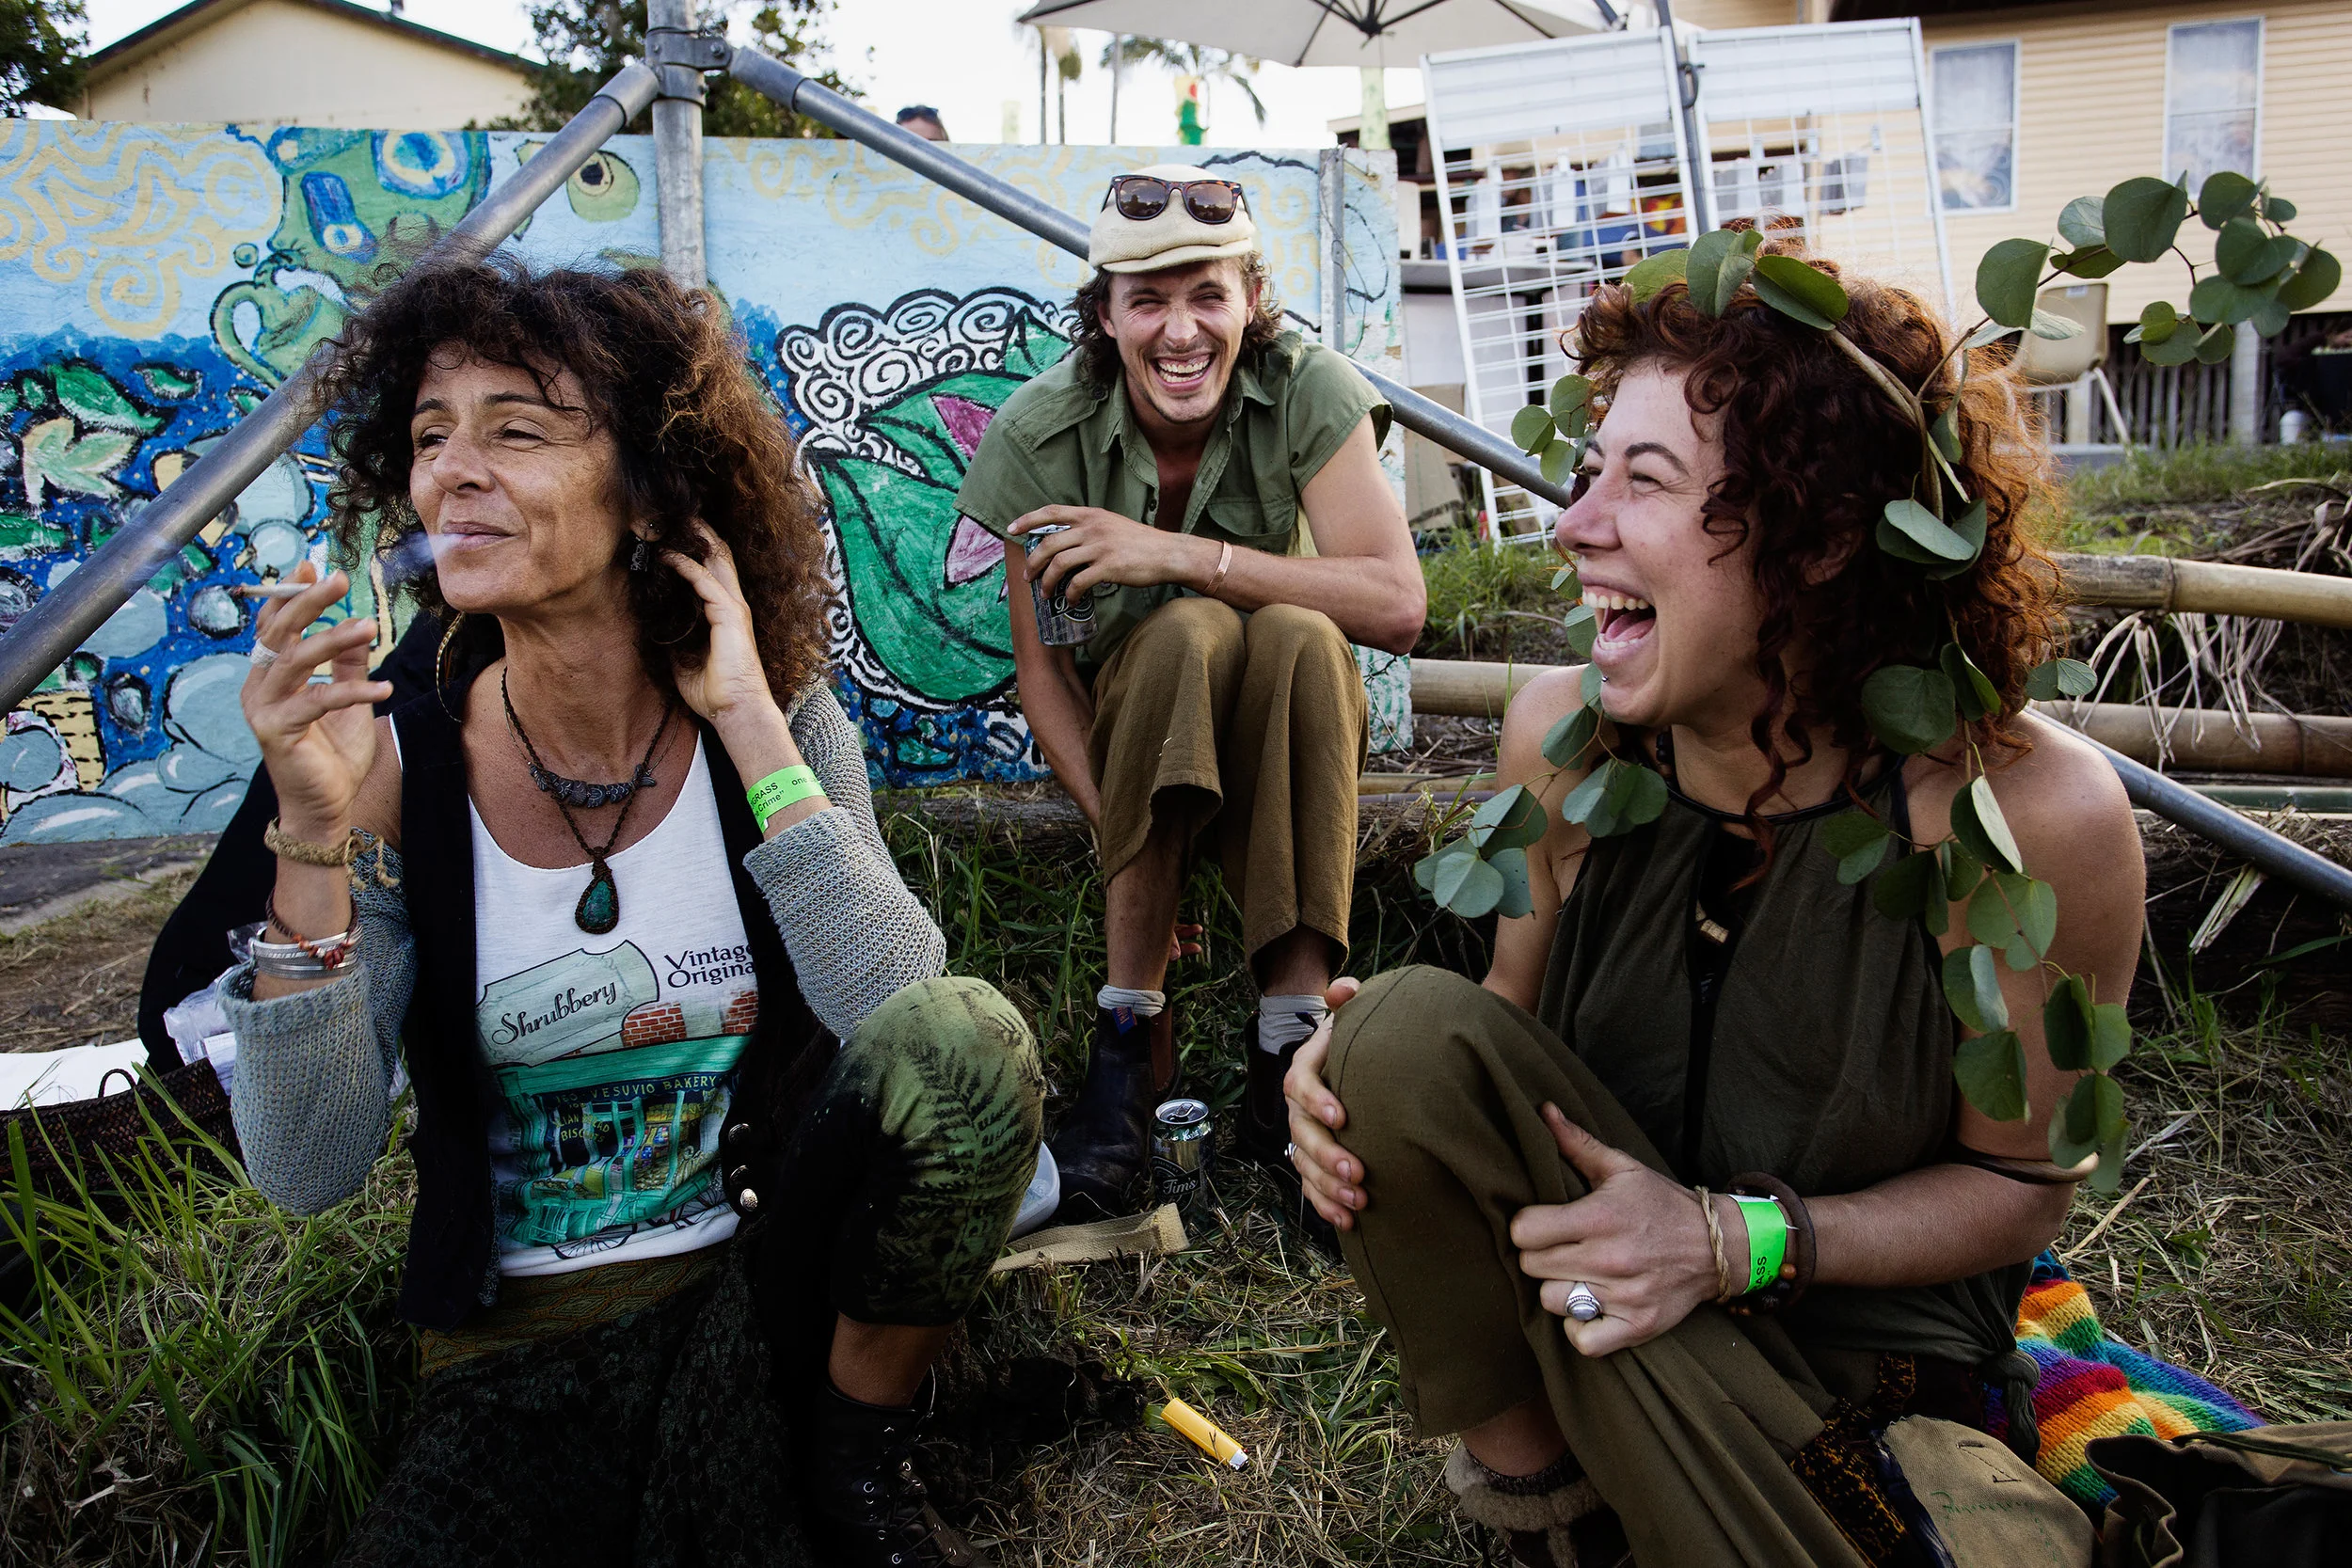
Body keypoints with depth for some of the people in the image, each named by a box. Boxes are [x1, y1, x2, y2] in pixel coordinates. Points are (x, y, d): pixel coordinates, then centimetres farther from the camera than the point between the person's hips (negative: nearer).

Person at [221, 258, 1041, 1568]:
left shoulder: (781, 725, -8)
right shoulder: (401, 770, -8)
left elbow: (907, 1022, -23)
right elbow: (309, 1173, -13)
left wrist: (747, 722, -23)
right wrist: (316, 829, -23)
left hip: (771, 1260, 2)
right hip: (520, 1340, -1)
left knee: (970, 1042, -26)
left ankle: (858, 1462, -2)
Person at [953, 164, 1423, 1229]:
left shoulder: (1311, 392, -17)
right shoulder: (1040, 433, -15)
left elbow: (1398, 606, -28)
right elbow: (1040, 668, -11)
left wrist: (1179, 553, -34)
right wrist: (1123, 841, -26)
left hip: (1285, 722, 0)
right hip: (1129, 726, 0)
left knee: (1298, 636, -34)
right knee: (1187, 633, -34)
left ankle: (1288, 1051, -33)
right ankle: (1130, 1041, -29)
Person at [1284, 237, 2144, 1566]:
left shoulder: (2034, 813, -22)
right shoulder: (1562, 735, -12)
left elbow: (2024, 1182, -8)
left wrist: (1734, 1238, -22)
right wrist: (1360, 1075, -18)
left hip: (1880, 1345, -3)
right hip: (1594, 1304, 4)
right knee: (1411, 1030, -25)